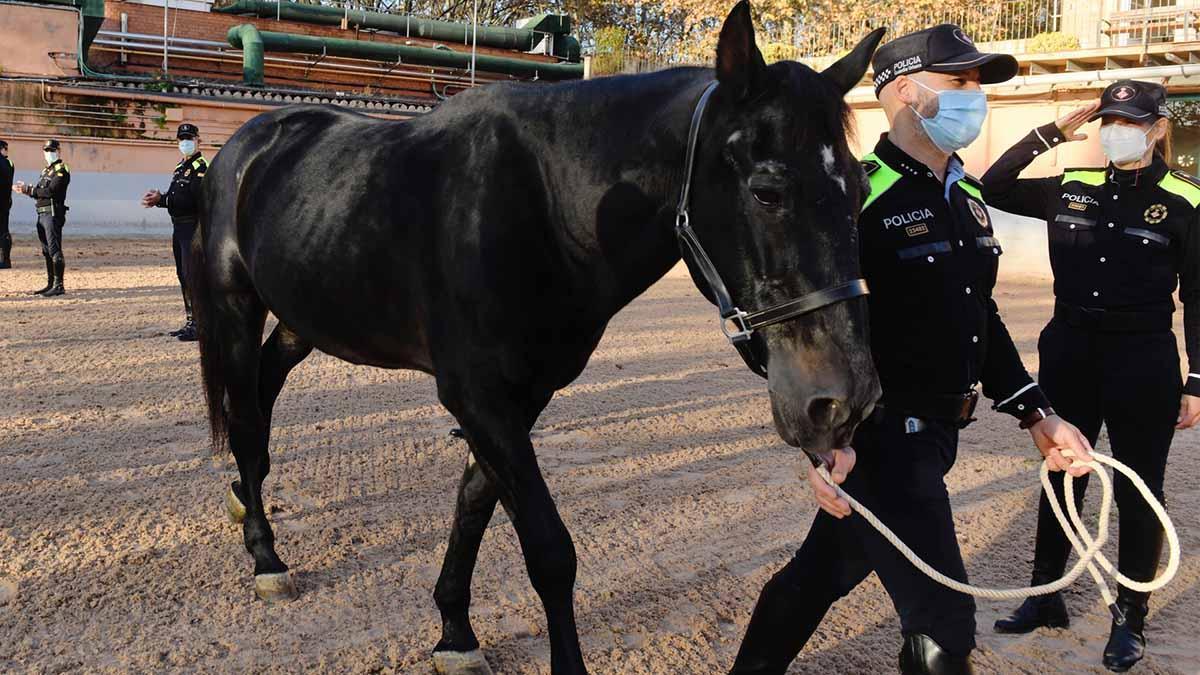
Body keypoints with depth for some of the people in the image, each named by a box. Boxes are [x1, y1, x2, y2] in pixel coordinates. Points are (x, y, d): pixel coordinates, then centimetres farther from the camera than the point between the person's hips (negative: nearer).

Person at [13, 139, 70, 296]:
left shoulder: (62, 170, -7)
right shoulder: (45, 171, 20)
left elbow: (50, 191, -18)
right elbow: (40, 193, 15)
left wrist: (29, 189, -13)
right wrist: (26, 189, -3)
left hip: (53, 214, -9)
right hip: (42, 214, 9)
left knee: (54, 251, -12)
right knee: (47, 252, 13)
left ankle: (59, 286, -12)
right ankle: (50, 284, 19)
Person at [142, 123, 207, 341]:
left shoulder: (201, 167, -11)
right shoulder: (181, 167, 18)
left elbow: (194, 200, -21)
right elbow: (177, 197, 16)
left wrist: (161, 200, -22)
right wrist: (157, 198, -3)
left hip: (194, 228, -9)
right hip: (179, 228, 10)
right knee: (183, 275, 13)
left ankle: (199, 325, -8)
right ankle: (190, 321, 21)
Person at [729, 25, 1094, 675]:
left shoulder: (966, 196, 12)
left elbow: (983, 321, 19)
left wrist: (1036, 414, 14)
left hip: (933, 433, 8)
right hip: (881, 437, -8)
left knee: (823, 569, 21)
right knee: (944, 622, -4)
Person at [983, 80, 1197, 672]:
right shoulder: (1072, 189, 3)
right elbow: (994, 188, 3)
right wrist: (1052, 133, -3)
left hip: (1143, 362, -4)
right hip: (1069, 352, 4)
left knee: (1137, 491, 6)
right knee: (1060, 477, 14)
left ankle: (1131, 619, 20)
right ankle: (1045, 596, 29)